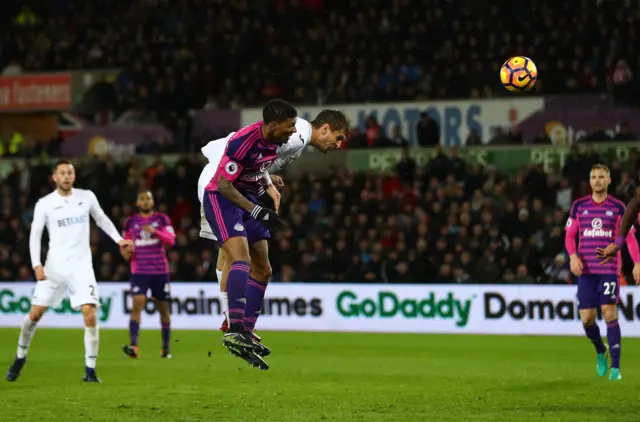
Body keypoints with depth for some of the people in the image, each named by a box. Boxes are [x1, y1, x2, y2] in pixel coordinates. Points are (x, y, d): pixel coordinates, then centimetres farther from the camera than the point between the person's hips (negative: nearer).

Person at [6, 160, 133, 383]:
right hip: (55, 265, 0)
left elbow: (102, 220, 19)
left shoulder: (87, 197, 3)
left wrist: (119, 239, 9)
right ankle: (20, 357, 25)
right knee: (35, 313, 0)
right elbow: (35, 235, -2)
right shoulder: (45, 204, -2)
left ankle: (90, 371, -7)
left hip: (81, 265, 0)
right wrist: (36, 265, -13)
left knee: (89, 314, -14)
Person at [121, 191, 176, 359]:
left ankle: (166, 348, 22)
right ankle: (133, 346, -28)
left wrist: (154, 231, -23)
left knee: (163, 309, 8)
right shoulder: (131, 222, 9)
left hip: (160, 271, 0)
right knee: (137, 305, -18)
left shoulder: (162, 219, 4)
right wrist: (125, 252, -5)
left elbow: (171, 240, -7)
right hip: (139, 271, 0)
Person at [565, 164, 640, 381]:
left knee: (610, 314, -13)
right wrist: (573, 256, -7)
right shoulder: (579, 206, 8)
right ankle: (600, 351, 30)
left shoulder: (618, 207, 3)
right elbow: (569, 235, 11)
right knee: (586, 318, -1)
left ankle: (615, 368, -10)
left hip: (609, 268, -2)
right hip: (586, 270, 2)